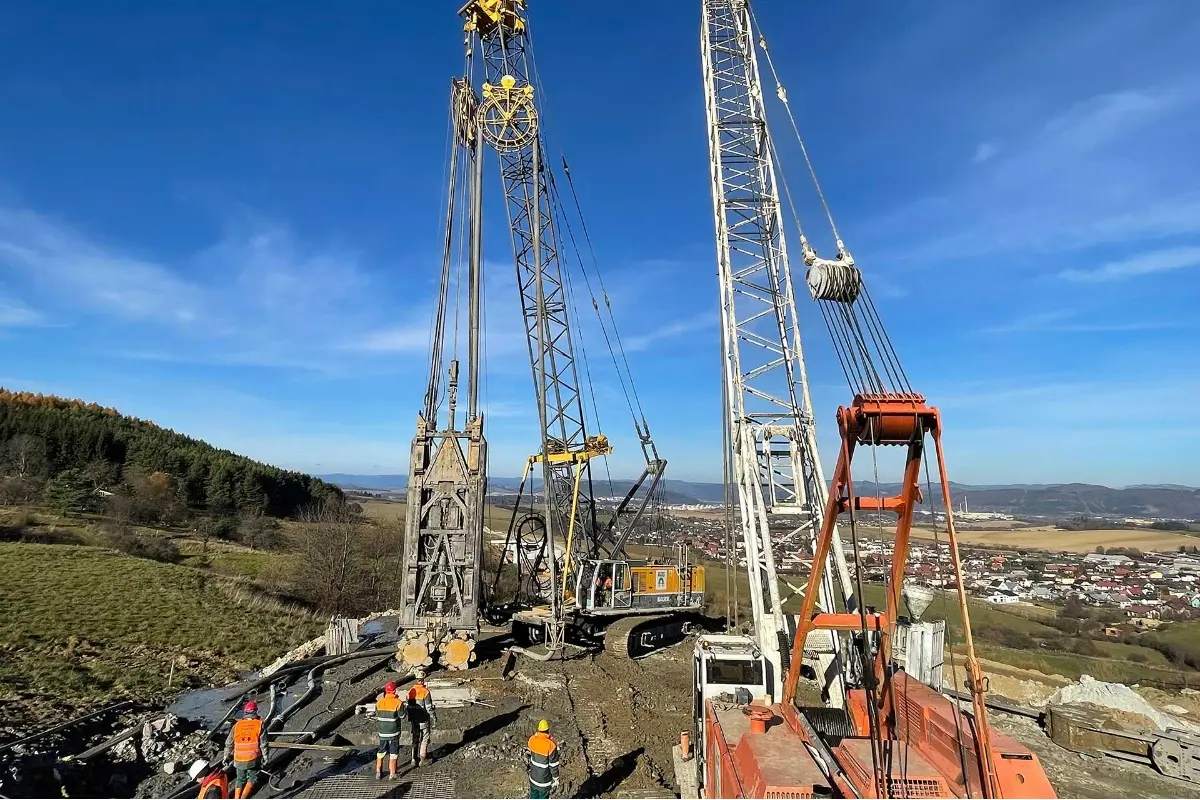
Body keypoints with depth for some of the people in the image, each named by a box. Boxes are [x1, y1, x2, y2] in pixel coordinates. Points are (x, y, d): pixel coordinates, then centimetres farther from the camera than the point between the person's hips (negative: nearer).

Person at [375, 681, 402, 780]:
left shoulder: (379, 702, -7)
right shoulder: (397, 702, -18)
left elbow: (377, 715, 4)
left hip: (382, 732, 3)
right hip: (394, 733, -3)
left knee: (380, 753, 21)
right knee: (393, 754, 10)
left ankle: (378, 773, 28)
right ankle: (392, 775, 16)